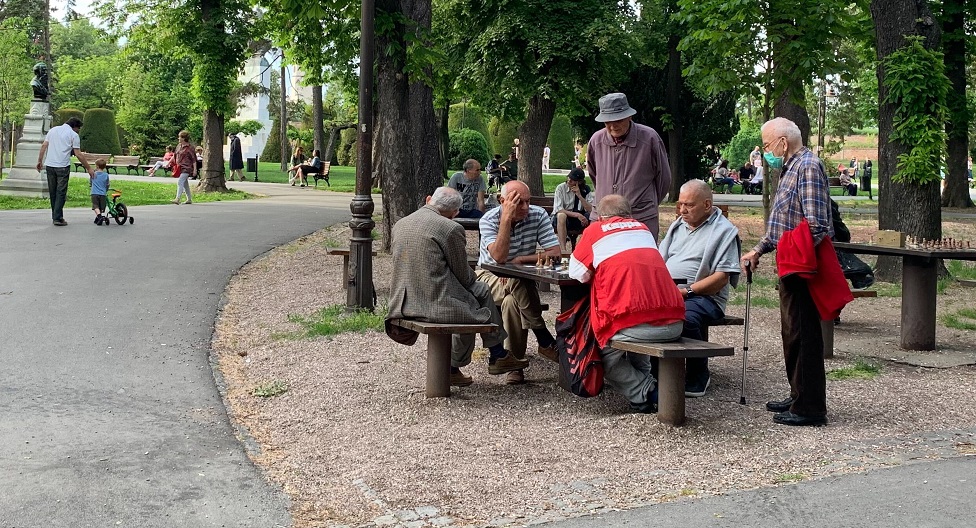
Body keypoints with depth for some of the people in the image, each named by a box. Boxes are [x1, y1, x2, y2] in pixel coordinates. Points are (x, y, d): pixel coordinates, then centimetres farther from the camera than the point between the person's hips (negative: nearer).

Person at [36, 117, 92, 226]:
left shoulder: (53, 130, 15)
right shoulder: (73, 135, -1)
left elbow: (44, 146, 10)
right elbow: (78, 154, -5)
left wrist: (40, 161, 15)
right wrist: (89, 168, 0)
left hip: (49, 165, 5)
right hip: (63, 167, -5)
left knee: (52, 192, 13)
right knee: (61, 192, -1)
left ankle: (55, 216, 20)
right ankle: (58, 218, -5)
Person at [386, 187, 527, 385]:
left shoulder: (399, 225, 11)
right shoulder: (451, 229, -11)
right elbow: (465, 277, -4)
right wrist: (473, 278, 21)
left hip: (402, 304, 8)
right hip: (437, 304, -7)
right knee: (481, 292, 17)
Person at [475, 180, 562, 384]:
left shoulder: (538, 216, -7)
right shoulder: (489, 219, -13)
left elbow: (555, 253, -13)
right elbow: (499, 257, -29)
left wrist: (520, 260, -19)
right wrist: (507, 218, -31)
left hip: (521, 281, 2)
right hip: (489, 277, -2)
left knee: (512, 301, -34)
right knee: (517, 285, -35)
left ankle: (515, 365, -22)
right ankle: (546, 341, -22)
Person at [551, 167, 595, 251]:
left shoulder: (585, 190, -1)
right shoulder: (561, 188, -9)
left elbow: (591, 210, -12)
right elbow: (558, 209, -20)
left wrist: (579, 196, -22)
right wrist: (577, 214, -30)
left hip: (578, 220, 3)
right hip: (560, 219, -3)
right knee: (561, 215, -38)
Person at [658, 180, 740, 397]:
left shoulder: (724, 230, 1)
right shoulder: (678, 226, 25)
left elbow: (722, 277, -8)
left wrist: (687, 290, -16)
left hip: (703, 295, -6)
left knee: (685, 317, -37)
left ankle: (698, 377, -13)